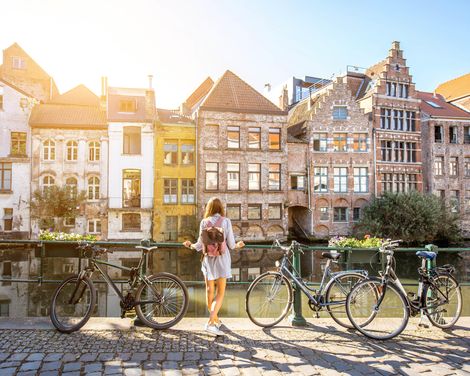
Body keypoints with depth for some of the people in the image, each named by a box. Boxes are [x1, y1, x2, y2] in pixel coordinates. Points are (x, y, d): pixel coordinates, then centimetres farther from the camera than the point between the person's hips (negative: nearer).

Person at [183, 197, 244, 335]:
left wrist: (190, 245, 20)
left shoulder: (204, 222, 0)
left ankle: (215, 319, 31)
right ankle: (211, 322, -11)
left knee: (210, 291, 15)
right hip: (222, 258, -2)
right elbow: (231, 244, -5)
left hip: (208, 259, 2)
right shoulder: (226, 221, -5)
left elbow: (200, 245, -1)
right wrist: (237, 245, 18)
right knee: (220, 293, 3)